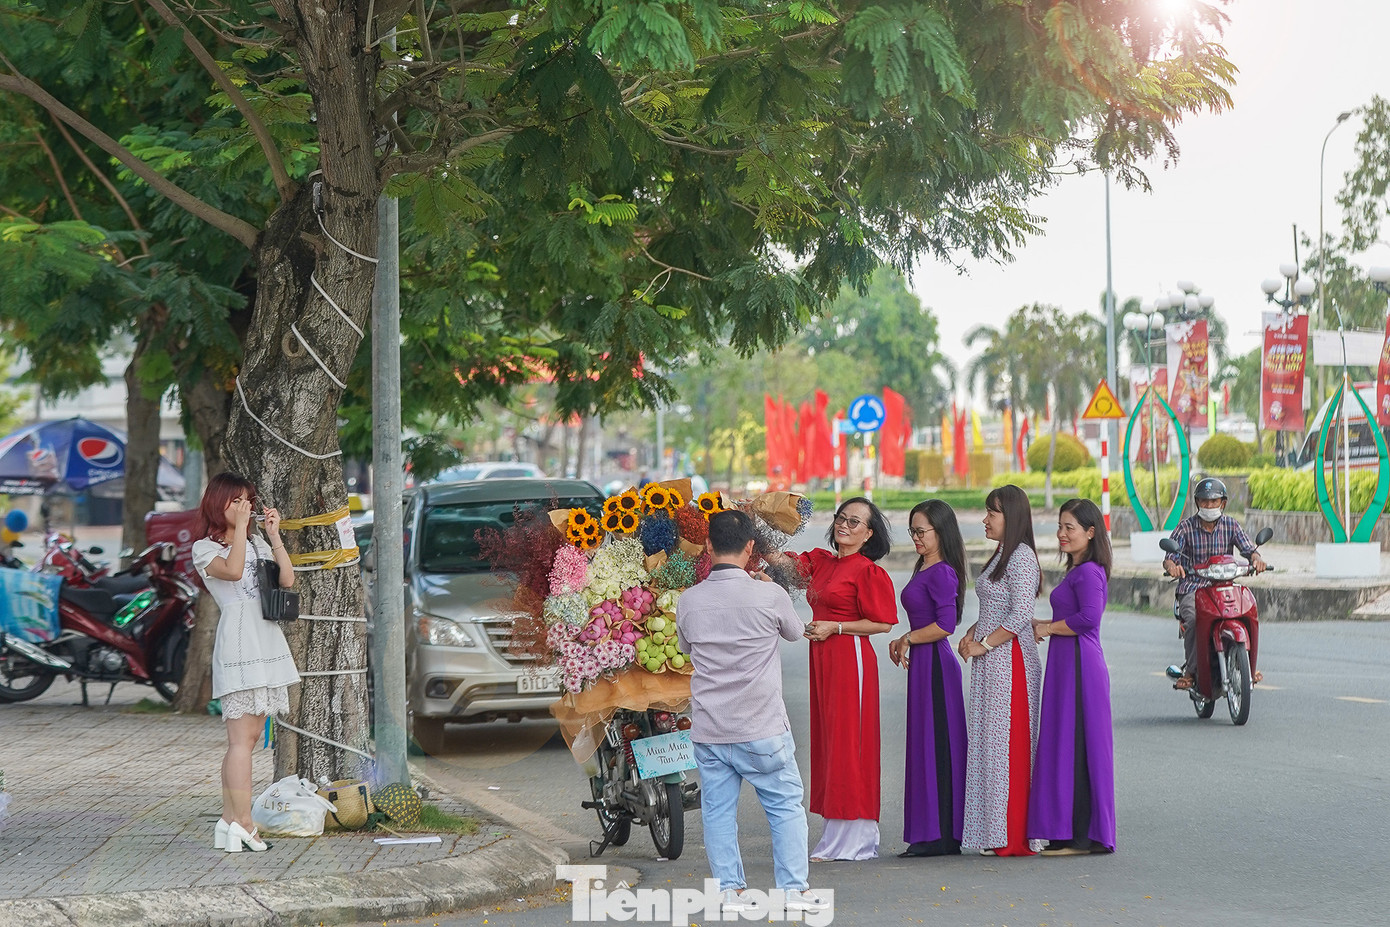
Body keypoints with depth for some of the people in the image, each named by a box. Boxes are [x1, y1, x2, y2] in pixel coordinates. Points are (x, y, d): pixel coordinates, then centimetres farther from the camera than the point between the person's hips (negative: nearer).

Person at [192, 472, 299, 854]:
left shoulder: (258, 545, 20)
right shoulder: (204, 549, 1)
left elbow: (287, 579, 6)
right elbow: (232, 570, -20)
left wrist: (274, 535, 2)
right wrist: (240, 527, -15)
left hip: (267, 643, 7)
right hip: (237, 646, -7)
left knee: (249, 735, 7)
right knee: (241, 738, -10)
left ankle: (229, 822, 10)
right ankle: (243, 826, -11)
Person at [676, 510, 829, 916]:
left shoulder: (688, 601, -3)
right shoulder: (769, 596, -12)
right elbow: (795, 631, 10)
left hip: (708, 731, 3)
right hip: (762, 730, -2)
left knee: (718, 811, 11)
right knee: (786, 806, 10)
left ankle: (728, 891, 12)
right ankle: (794, 888, 10)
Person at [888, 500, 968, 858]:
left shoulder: (942, 573, -13)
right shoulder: (924, 569, 16)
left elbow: (946, 624, -21)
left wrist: (907, 639, -10)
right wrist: (904, 643, 10)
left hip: (935, 664, -10)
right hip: (923, 665, 10)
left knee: (935, 744, -7)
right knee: (925, 744, 10)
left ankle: (941, 836, -3)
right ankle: (931, 833, 13)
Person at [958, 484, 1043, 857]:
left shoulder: (1022, 556, -12)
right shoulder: (1001, 556, 18)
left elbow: (1020, 614, -20)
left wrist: (984, 644, -15)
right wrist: (971, 634, 8)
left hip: (1011, 661, -10)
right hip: (990, 663, 10)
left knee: (1008, 743, -8)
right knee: (989, 742, 9)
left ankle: (1014, 836, -4)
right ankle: (996, 834, 12)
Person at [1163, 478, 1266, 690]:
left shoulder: (1230, 525, 6)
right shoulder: (1186, 526, 0)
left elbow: (1248, 549, -4)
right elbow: (1170, 557, -8)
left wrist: (1256, 558, -29)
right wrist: (1171, 566, -34)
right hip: (1192, 587, -2)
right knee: (1194, 619, -33)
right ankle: (1189, 671, -23)